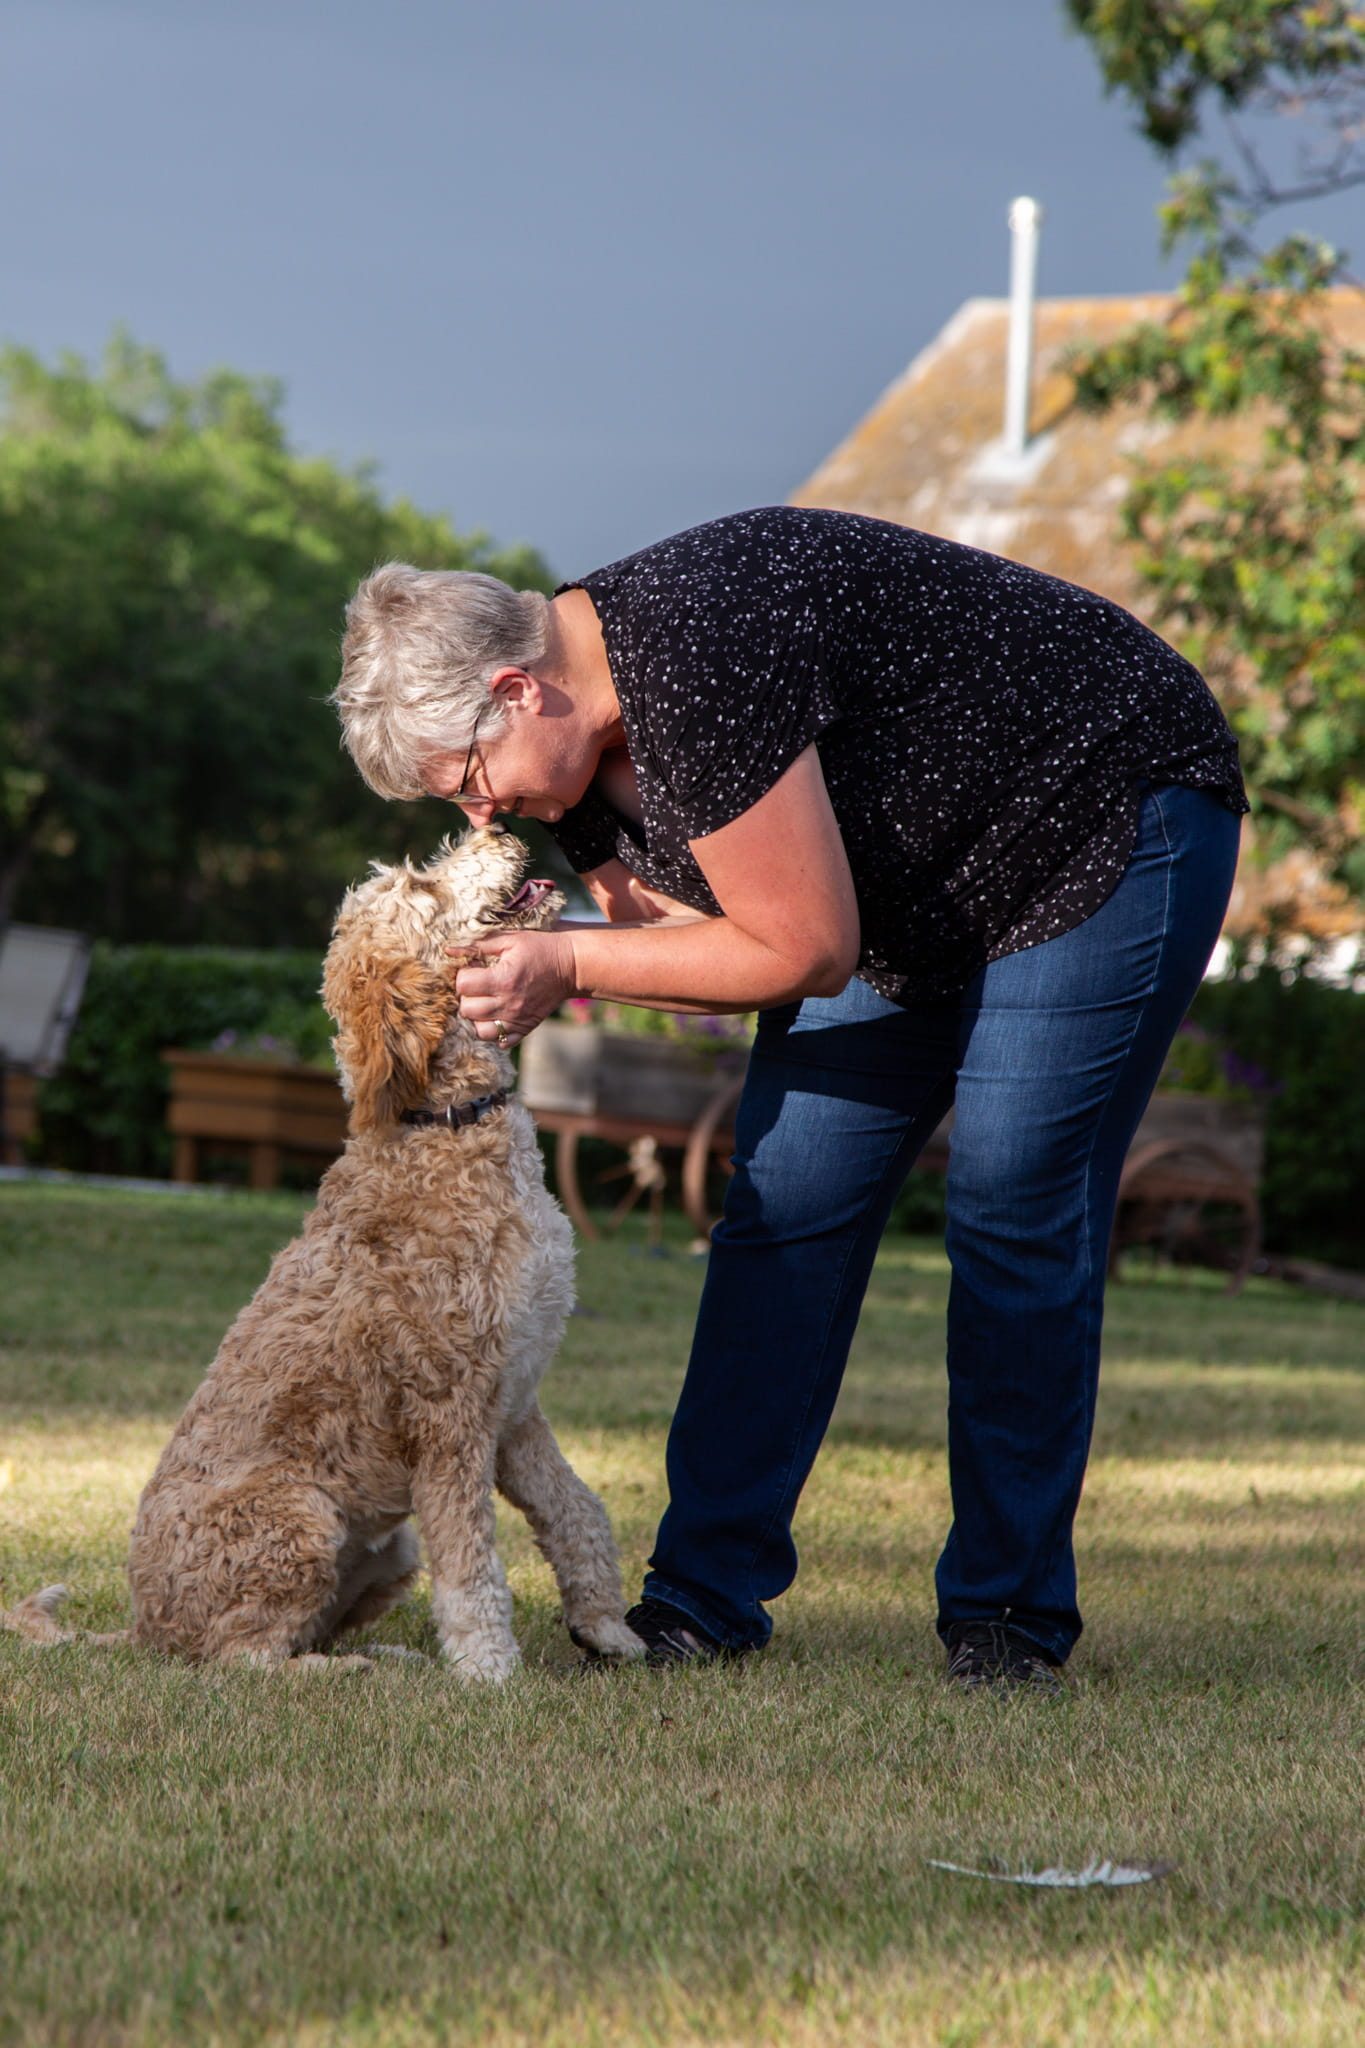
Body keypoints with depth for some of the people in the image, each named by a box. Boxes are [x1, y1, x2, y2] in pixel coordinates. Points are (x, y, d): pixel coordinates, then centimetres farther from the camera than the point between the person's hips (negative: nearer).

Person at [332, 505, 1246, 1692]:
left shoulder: (698, 663, -34)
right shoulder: (582, 743, -5)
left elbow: (802, 952, -28)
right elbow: (707, 938, 1)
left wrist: (572, 963, -23)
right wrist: (539, 968, -17)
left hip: (1105, 829, -9)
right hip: (910, 893, 9)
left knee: (1015, 1221, -11)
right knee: (786, 1204, 0)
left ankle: (1011, 1617, 0)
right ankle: (706, 1595, 2)